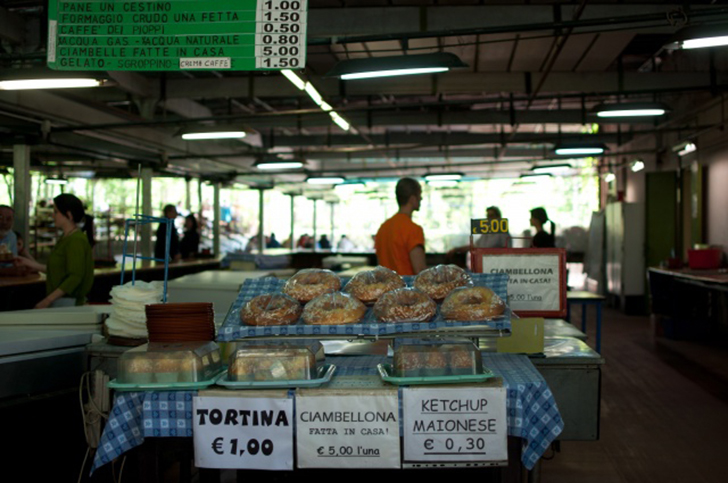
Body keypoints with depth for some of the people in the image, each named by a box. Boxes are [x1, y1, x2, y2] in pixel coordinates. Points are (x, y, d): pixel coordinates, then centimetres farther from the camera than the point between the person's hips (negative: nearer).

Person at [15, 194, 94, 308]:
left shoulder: (76, 240, -15)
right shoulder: (66, 238, 14)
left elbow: (75, 277, -20)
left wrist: (48, 300, -21)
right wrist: (35, 265, 17)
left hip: (68, 303, -9)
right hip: (58, 301, 9)